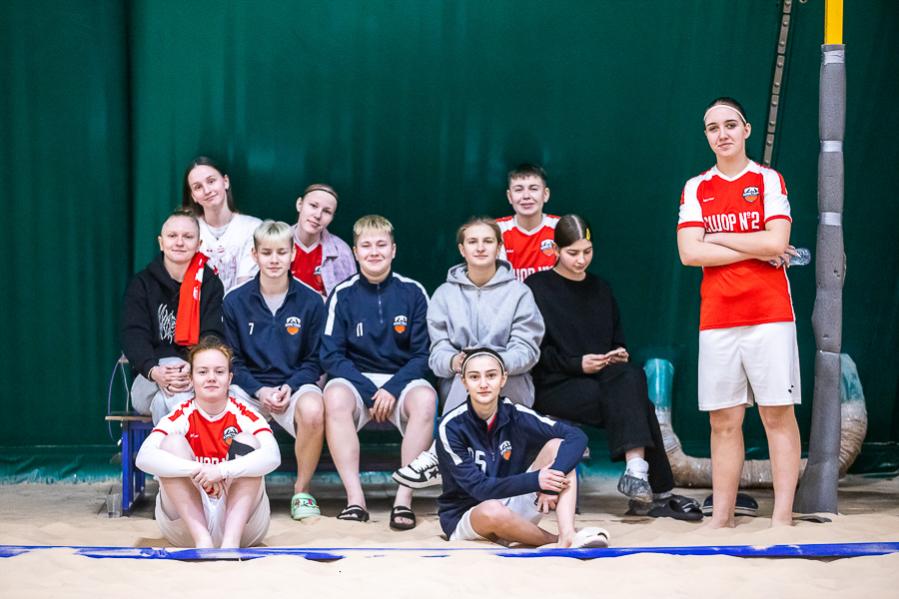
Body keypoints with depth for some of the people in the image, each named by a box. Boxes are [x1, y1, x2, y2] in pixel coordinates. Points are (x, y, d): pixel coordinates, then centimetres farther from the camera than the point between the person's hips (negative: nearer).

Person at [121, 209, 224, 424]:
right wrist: (154, 371, -29)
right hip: (148, 382, 0)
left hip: (198, 378, 0)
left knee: (163, 403, -34)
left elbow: (213, 337, -4)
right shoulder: (142, 284, 7)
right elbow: (134, 336, -6)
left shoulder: (210, 284, 8)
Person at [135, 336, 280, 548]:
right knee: (172, 443, -17)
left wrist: (222, 470, -39)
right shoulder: (180, 416, -3)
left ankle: (231, 541, -34)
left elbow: (272, 455, -25)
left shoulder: (244, 415, -4)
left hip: (238, 518, 0)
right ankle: (201, 539, -32)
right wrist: (196, 469, -37)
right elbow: (144, 457, -22)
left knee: (246, 443, -18)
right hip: (188, 520, 0)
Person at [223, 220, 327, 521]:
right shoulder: (235, 301, 4)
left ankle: (301, 490, -11)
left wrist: (289, 387, -13)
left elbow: (313, 361, 6)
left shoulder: (311, 301, 2)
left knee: (312, 410, -37)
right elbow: (233, 361, 7)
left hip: (296, 384, 0)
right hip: (249, 386, 0)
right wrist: (260, 391, -11)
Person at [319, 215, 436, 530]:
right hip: (356, 379, 0)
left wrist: (393, 389, -15)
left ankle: (405, 497, -29)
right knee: (334, 396, -34)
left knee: (425, 398, -33)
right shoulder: (342, 295, 0)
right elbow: (331, 356, -3)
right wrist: (370, 391, -15)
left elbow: (423, 354, 0)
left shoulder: (413, 292, 1)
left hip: (402, 380, 0)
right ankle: (355, 497, -32)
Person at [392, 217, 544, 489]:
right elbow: (437, 351, 0)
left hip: (511, 389, -1)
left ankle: (437, 457, -38)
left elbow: (527, 349, -4)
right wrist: (453, 361, -25)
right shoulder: (445, 294, 11)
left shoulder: (519, 292, 7)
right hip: (457, 387, 1)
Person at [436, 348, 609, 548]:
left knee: (557, 446, -14)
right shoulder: (451, 427, -16)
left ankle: (568, 536, -31)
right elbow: (478, 487, -21)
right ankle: (556, 540, -13)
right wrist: (535, 480, -29)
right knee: (493, 511, -40)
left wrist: (552, 480, -29)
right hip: (463, 516, -4)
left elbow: (577, 437, -13)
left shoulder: (515, 415, -8)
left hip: (514, 504, 4)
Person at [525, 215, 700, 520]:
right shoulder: (537, 287, 3)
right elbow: (534, 351, -4)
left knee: (632, 376, -31)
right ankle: (657, 491, -29)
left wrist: (619, 355, 0)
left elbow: (618, 341, 24)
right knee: (636, 403, -28)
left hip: (605, 378, 5)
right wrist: (577, 364, -15)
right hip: (553, 386, -4)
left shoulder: (600, 290, 20)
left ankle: (636, 470, -39)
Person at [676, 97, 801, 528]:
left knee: (777, 413, -3)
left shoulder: (769, 180, 5)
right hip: (716, 319, 2)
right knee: (723, 420, 3)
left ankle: (782, 516, -1)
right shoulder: (696, 189, 10)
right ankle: (721, 517, 8)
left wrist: (716, 238, -4)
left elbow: (776, 242, -9)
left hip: (769, 314, -2)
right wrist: (756, 250, -4)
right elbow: (689, 253, -2)